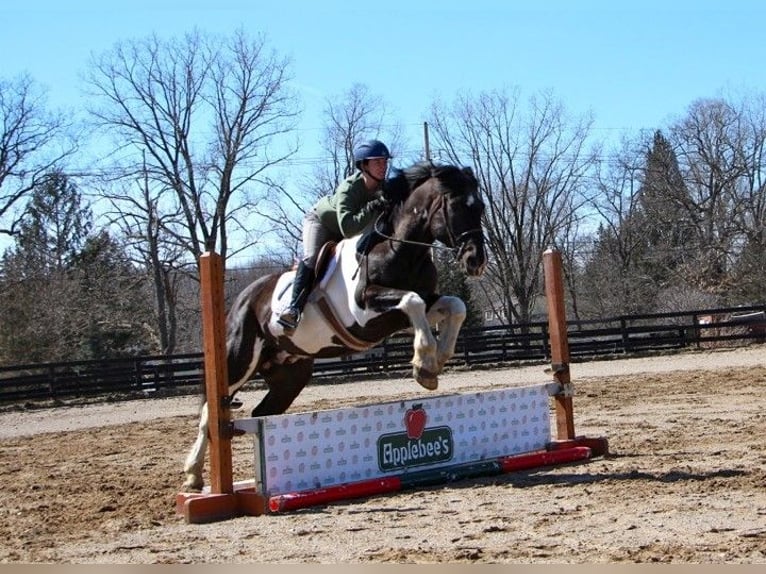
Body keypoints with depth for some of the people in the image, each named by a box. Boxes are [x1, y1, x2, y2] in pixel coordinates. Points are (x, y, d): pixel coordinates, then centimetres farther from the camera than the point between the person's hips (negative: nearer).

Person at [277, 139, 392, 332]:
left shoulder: (385, 187, -22)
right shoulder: (348, 189, -39)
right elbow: (347, 228, -51)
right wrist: (373, 208, -55)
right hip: (319, 219, -7)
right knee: (312, 256, -27)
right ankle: (294, 307, -32)